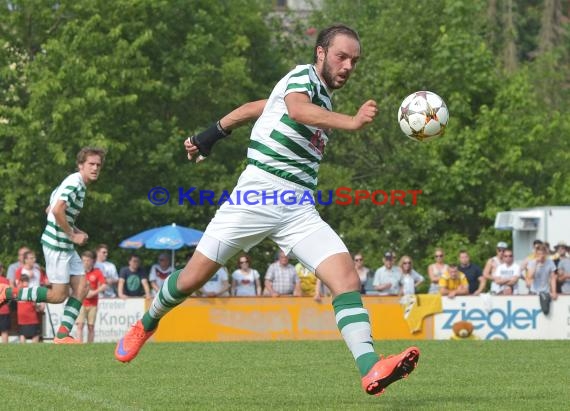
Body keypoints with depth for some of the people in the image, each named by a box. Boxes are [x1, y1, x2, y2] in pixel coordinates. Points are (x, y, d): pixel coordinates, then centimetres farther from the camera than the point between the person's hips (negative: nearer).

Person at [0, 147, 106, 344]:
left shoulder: (78, 184, 14)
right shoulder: (74, 183, -17)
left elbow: (50, 210, 23)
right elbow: (57, 210, -29)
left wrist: (75, 231, 14)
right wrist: (72, 235, -18)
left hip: (66, 246, 10)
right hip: (56, 244, -10)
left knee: (80, 288, 2)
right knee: (59, 295, -6)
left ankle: (63, 334, 2)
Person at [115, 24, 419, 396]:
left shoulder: (323, 99, 18)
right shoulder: (302, 77, -5)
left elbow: (253, 108, 29)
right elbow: (297, 109, -31)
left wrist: (211, 135, 34)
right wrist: (351, 122, -46)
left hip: (300, 211, 6)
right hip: (258, 195, -6)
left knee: (347, 277, -16)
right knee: (192, 278, 2)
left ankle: (371, 370, -31)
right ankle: (147, 323, 34)